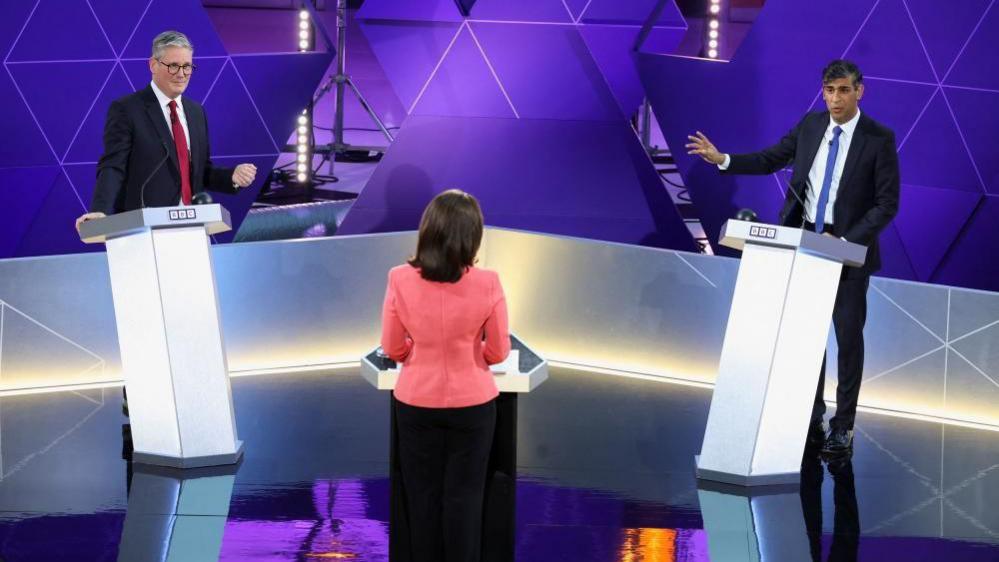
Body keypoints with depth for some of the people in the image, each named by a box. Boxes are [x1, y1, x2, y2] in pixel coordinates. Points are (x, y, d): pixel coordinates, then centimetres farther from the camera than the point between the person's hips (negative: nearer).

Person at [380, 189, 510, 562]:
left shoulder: (401, 280, -15)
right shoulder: (487, 284, -18)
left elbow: (392, 349, -3)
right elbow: (498, 353, -6)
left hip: (415, 404, 1)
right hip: (472, 405, -1)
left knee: (423, 494, 15)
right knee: (464, 494, 11)